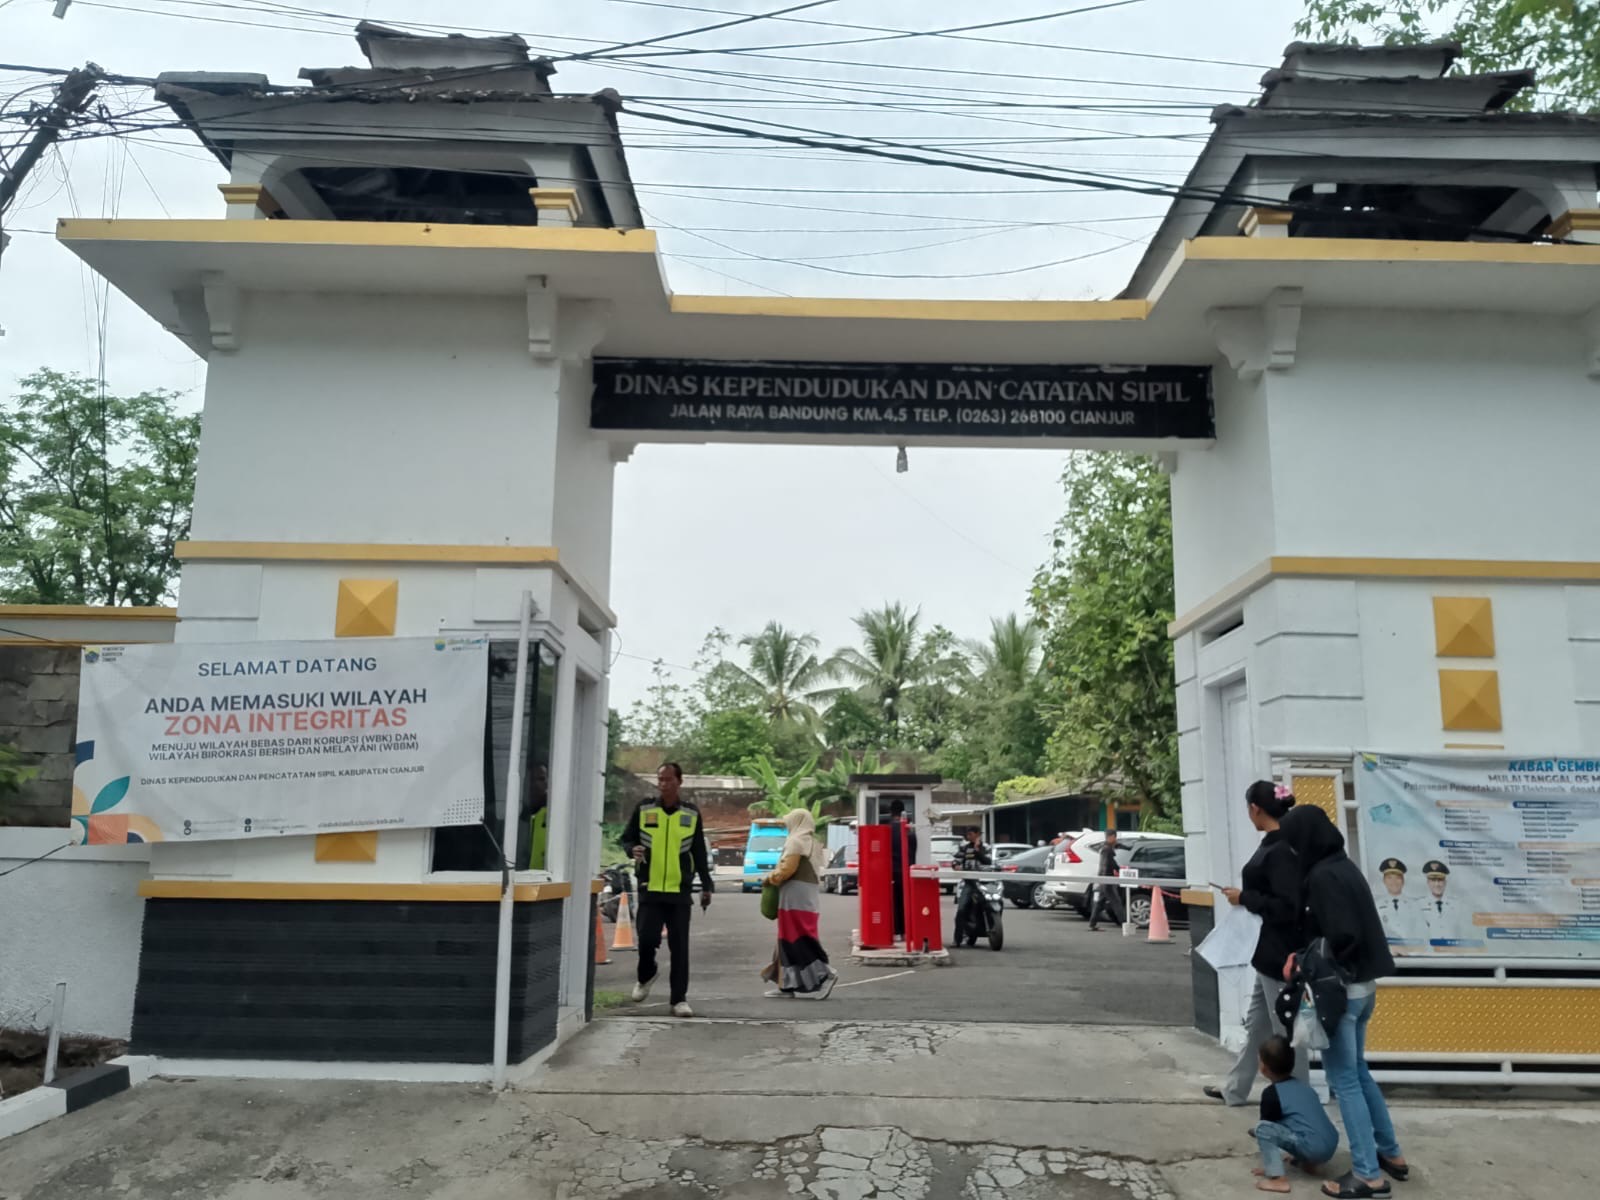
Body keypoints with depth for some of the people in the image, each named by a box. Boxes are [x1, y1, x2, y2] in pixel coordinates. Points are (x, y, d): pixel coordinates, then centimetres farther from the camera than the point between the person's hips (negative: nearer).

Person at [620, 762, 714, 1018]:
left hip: (680, 891, 1)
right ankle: (645, 976, 25)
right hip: (649, 889, 0)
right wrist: (632, 849, -13)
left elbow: (699, 853, 12)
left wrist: (707, 885, 12)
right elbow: (626, 838, 11)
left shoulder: (691, 814, 6)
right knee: (647, 938, -7)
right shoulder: (644, 810, 2)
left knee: (679, 947, 0)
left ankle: (679, 999, 9)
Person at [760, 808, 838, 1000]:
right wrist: (776, 876, 13)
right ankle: (787, 984, 12)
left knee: (796, 940, -8)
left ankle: (824, 974, -13)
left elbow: (788, 868, -17)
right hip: (808, 895, 10)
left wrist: (771, 878, -2)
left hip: (795, 896, -10)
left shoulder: (797, 841, -9)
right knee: (790, 939, 11)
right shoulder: (812, 842, 20)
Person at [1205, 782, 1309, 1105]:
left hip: (1280, 953, -10)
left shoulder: (1280, 851, -23)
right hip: (1271, 951, 10)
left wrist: (1244, 898, -17)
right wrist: (1246, 897, 4)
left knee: (1285, 1030, 4)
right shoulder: (1276, 845, 6)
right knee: (1257, 1022, 20)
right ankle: (1235, 1089, 33)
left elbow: (1287, 907, -26)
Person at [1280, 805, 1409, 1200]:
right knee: (1358, 1072, 23)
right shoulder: (1343, 866, 7)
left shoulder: (1323, 876, -21)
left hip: (1341, 987, -9)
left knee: (1343, 1080, 2)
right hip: (1362, 983, 9)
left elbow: (1341, 935, -25)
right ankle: (1390, 1153, 32)